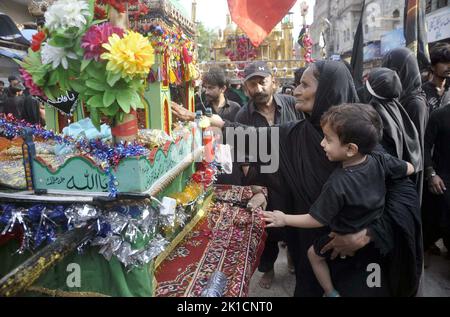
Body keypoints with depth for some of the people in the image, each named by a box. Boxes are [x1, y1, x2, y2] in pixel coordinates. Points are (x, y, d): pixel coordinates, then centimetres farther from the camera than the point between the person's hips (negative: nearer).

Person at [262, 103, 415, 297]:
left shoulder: (338, 185, -38)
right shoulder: (380, 160, -22)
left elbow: (316, 220, -27)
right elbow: (410, 169, -2)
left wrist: (284, 219, -16)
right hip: (377, 229, 6)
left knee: (314, 253, 18)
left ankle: (331, 292, 28)